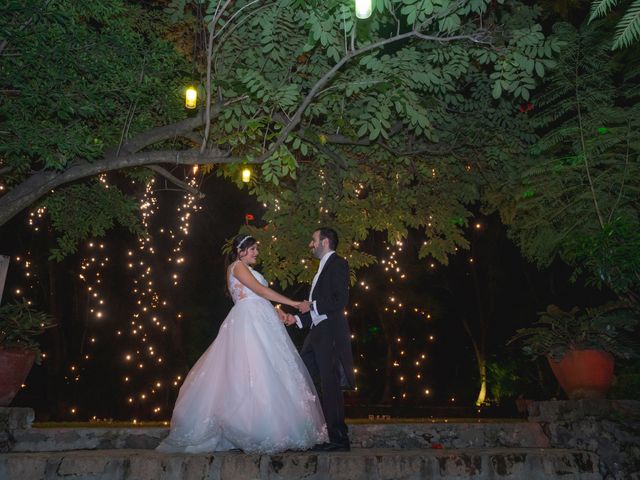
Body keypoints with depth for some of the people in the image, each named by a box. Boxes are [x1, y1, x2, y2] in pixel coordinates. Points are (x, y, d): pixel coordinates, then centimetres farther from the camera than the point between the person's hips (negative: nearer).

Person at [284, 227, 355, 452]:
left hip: (330, 332, -9)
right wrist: (298, 319, 18)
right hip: (319, 333, 9)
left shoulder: (337, 263, -5)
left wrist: (312, 306, -9)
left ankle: (339, 439, 2)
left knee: (330, 386, -6)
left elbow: (341, 300, -16)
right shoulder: (324, 267, 23)